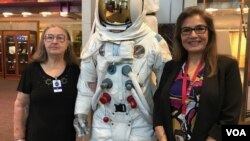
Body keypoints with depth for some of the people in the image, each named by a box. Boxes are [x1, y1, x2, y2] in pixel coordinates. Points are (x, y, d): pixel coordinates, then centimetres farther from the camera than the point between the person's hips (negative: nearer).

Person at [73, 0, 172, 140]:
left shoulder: (152, 41, -12)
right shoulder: (95, 41, -2)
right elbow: (87, 80, 7)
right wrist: (81, 112, 7)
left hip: (140, 123, -2)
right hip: (103, 122, 3)